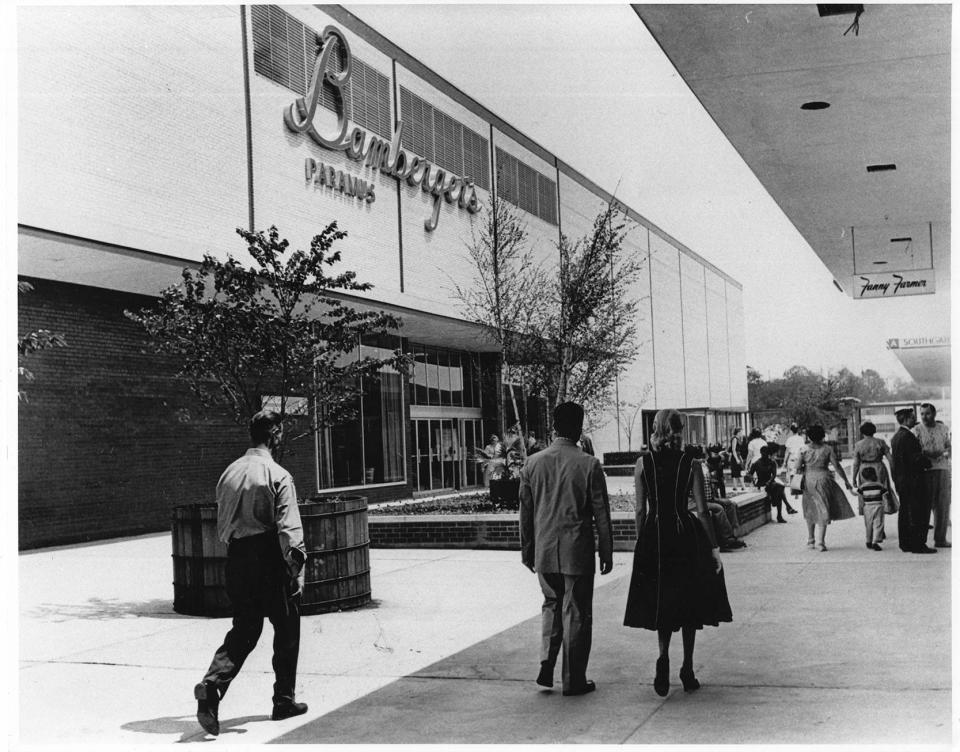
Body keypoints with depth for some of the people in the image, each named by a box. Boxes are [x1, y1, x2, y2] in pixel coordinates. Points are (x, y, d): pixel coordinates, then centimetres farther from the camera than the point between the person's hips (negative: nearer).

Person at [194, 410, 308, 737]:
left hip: (237, 557, 6)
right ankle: (284, 700, 19)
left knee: (243, 630, 13)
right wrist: (296, 569, -13)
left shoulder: (229, 472, 9)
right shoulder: (277, 476, -11)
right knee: (286, 628, 11)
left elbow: (222, 524, 15)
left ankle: (212, 685, -8)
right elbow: (289, 528, -16)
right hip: (269, 558, -6)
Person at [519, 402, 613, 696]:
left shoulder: (532, 463, 0)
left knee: (552, 605, 21)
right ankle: (573, 680, 13)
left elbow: (525, 511, 7)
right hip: (578, 551, -3)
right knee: (576, 613, 6)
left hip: (544, 550, 3)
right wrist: (606, 552, 3)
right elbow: (601, 513, -6)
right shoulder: (589, 464, -10)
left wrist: (527, 550, 16)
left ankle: (547, 662, 7)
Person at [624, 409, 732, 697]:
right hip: (685, 536, 0)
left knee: (661, 604, 13)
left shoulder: (643, 463, -3)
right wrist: (714, 548, 1)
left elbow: (641, 510, 0)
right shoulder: (690, 464, -5)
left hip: (654, 537, 1)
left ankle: (663, 658, -10)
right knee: (689, 604, 13)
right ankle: (687, 671, 17)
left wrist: (641, 544, 10)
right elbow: (702, 511, -6)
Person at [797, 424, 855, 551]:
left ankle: (810, 540, 24)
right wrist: (845, 480, 1)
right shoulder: (828, 449, -5)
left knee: (810, 511, 17)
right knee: (823, 511, 2)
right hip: (823, 481, -2)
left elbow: (798, 468, -3)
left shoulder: (804, 450, -3)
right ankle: (820, 541, -9)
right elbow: (837, 466, -6)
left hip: (808, 481, 2)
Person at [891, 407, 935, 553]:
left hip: (900, 480, 10)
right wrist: (929, 462, -4)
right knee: (918, 512, -6)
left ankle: (906, 544, 18)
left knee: (905, 512, 13)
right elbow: (916, 458, -22)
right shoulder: (907, 436, -17)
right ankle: (918, 544, -6)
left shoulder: (895, 436, 14)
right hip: (911, 480, -10)